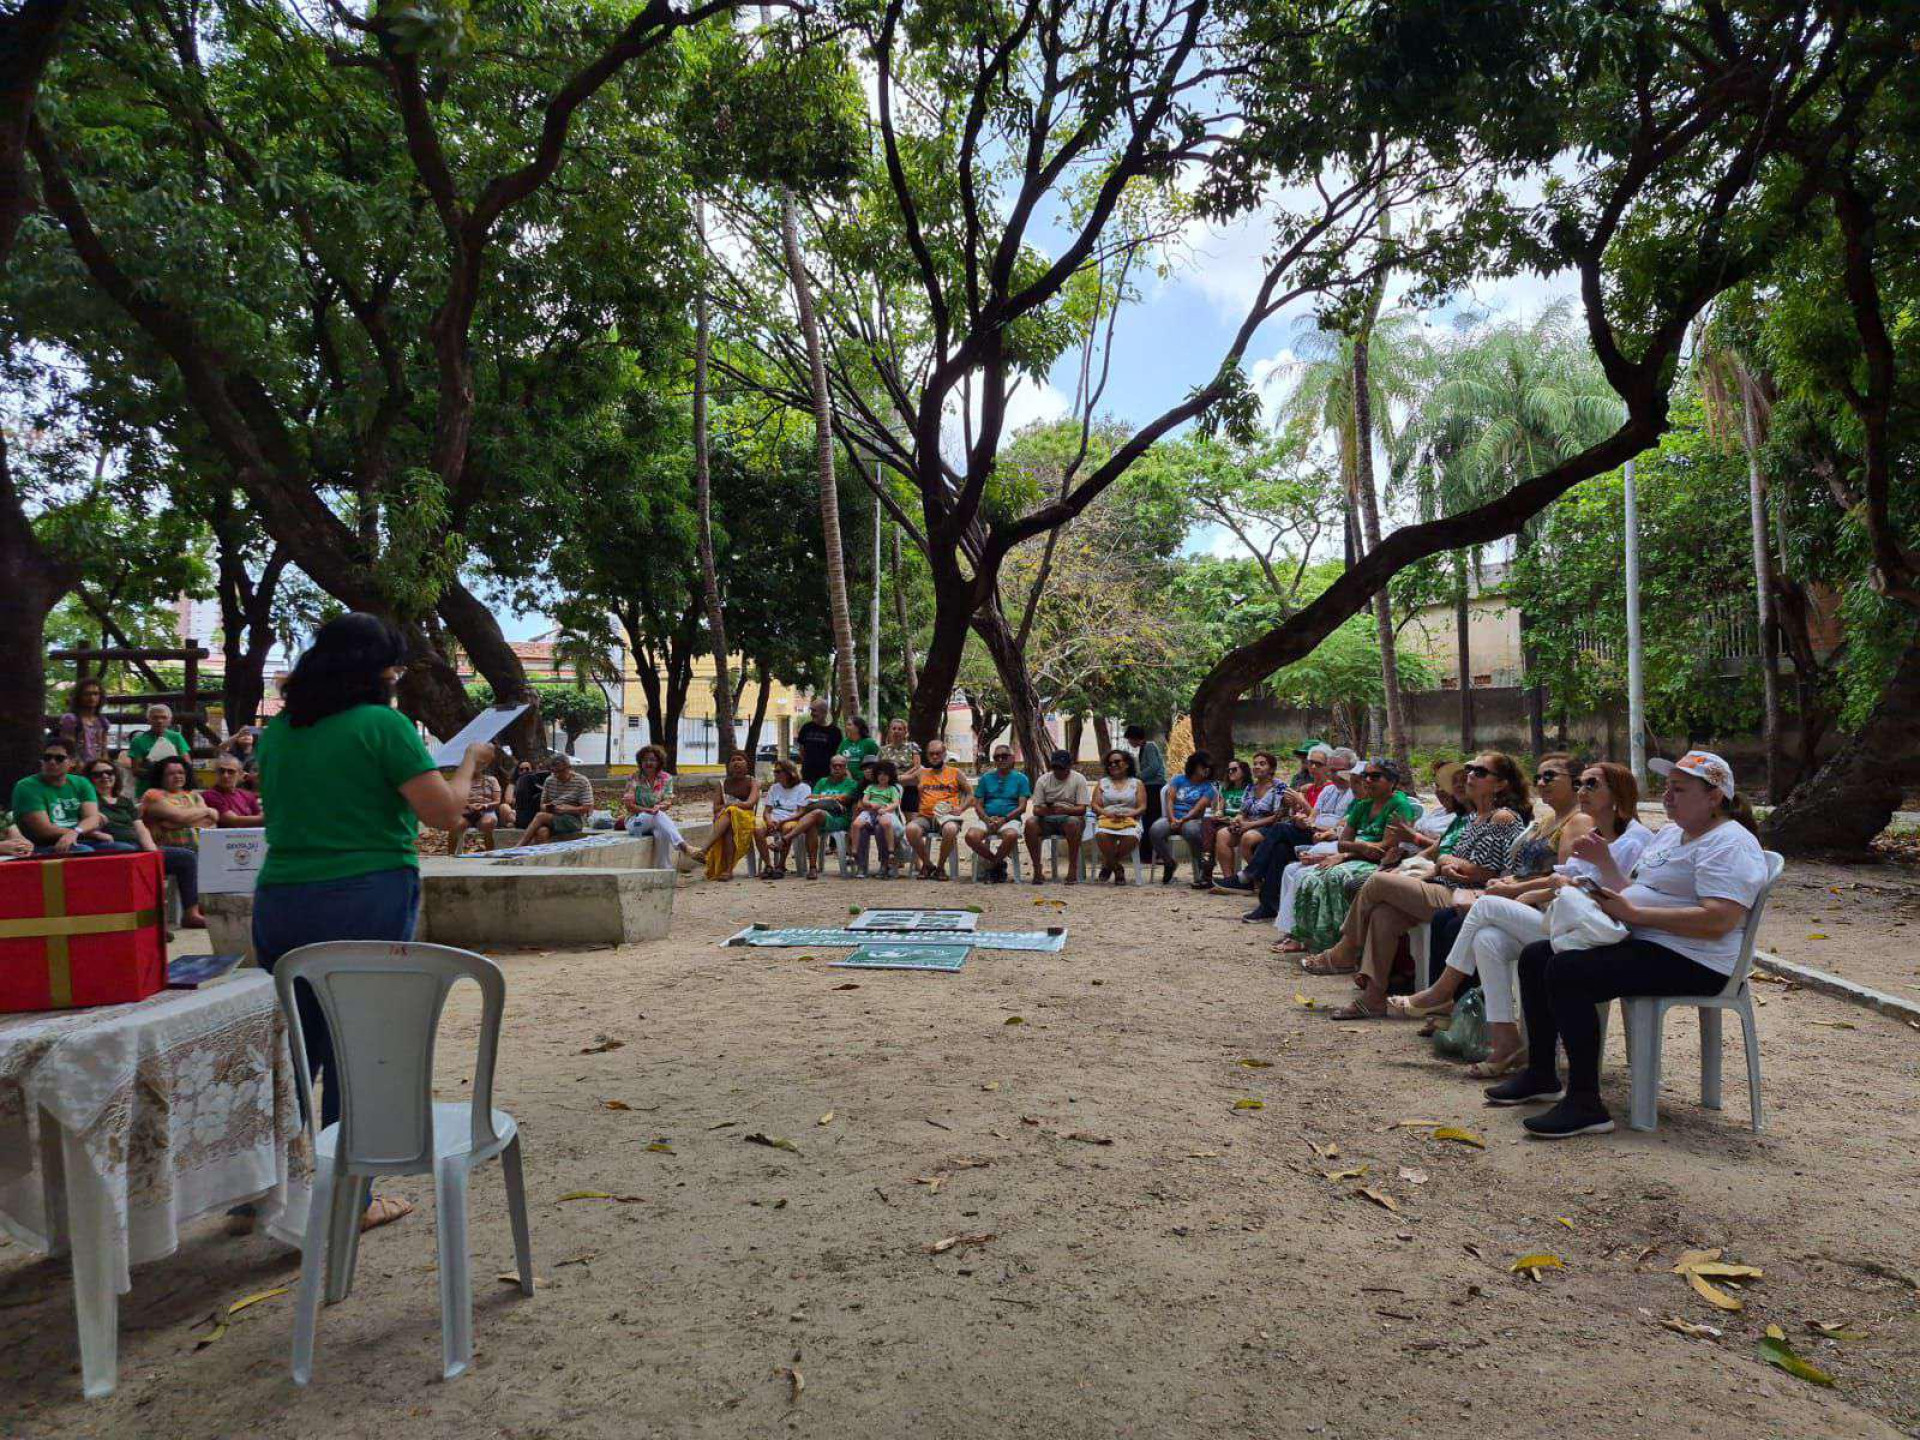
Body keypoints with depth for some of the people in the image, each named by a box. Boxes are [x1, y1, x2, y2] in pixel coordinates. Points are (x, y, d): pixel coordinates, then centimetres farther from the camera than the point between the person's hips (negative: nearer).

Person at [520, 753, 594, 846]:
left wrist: (565, 809, -18)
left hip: (574, 821, -4)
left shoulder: (582, 782, -2)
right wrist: (546, 807, -7)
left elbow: (588, 809, -8)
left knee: (540, 816, -27)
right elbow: (542, 804, 18)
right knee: (542, 831, -33)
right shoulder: (549, 781, 12)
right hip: (552, 819, 4)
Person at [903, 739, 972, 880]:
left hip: (947, 816, -2)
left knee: (950, 830, -38)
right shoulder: (921, 773, 20)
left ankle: (940, 867, -14)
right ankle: (927, 864, -9)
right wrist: (916, 767, 20)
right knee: (911, 829, -32)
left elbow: (971, 793, 12)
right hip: (925, 816, 2)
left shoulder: (955, 772, 14)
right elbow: (900, 780, 24)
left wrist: (961, 808, -3)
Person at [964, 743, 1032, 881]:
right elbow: (978, 805, 11)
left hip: (1010, 819, -2)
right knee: (971, 836, -30)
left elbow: (1022, 806, 1)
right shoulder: (986, 778, 17)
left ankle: (992, 863, -9)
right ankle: (999, 863, -4)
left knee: (1011, 835, -39)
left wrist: (1003, 819, -14)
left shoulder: (1021, 778, 11)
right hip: (986, 819, 2)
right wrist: (988, 819, -9)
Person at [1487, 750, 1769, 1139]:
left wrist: (1633, 913, -23)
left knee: (1565, 972, -29)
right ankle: (1541, 1075, 14)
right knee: (1535, 957, 5)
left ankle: (1585, 1104, -24)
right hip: (1638, 943, 10)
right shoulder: (1669, 833, 20)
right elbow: (1632, 895, 22)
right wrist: (1604, 862, 6)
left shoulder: (1729, 844, -12)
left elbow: (1717, 922, -25)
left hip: (1690, 962, -10)